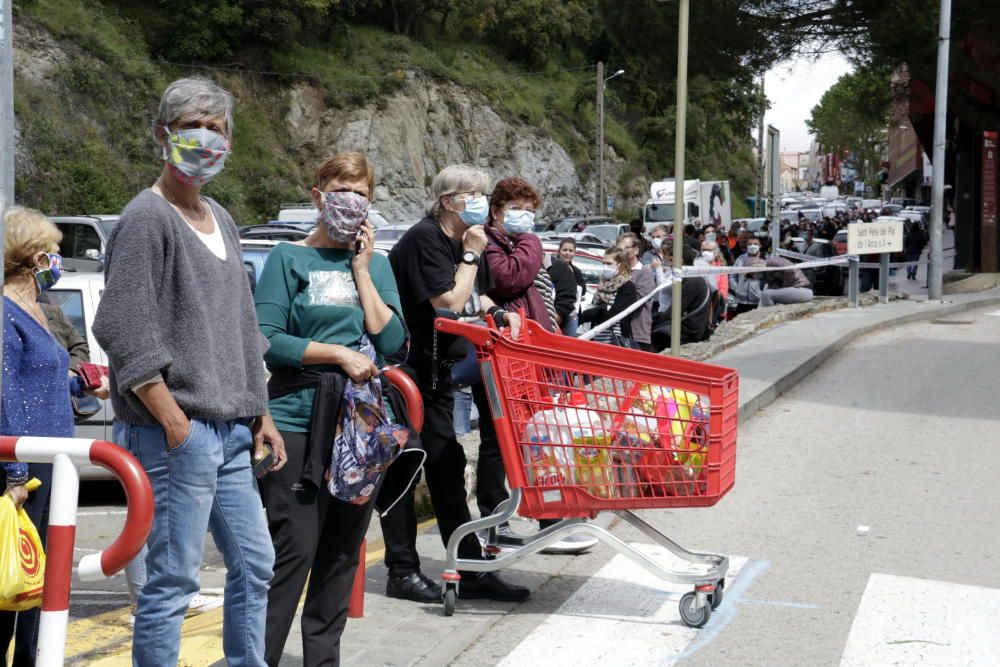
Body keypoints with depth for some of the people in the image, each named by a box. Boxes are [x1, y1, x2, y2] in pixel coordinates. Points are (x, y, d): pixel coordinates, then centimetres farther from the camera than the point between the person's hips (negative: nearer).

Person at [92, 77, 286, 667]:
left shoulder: (220, 220, 18)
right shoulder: (148, 218, -8)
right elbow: (124, 329, -16)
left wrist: (259, 413, 18)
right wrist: (172, 419, -18)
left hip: (230, 431, 9)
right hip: (177, 433, -9)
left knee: (255, 564, 14)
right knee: (174, 580, -5)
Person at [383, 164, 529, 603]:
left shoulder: (464, 242, 10)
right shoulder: (424, 239, -16)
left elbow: (475, 298, 22)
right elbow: (448, 303, -22)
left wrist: (499, 314, 3)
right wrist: (471, 255, -14)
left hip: (435, 370, 9)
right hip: (404, 367, -9)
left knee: (446, 467, 10)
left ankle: (471, 571, 15)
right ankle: (402, 572, 8)